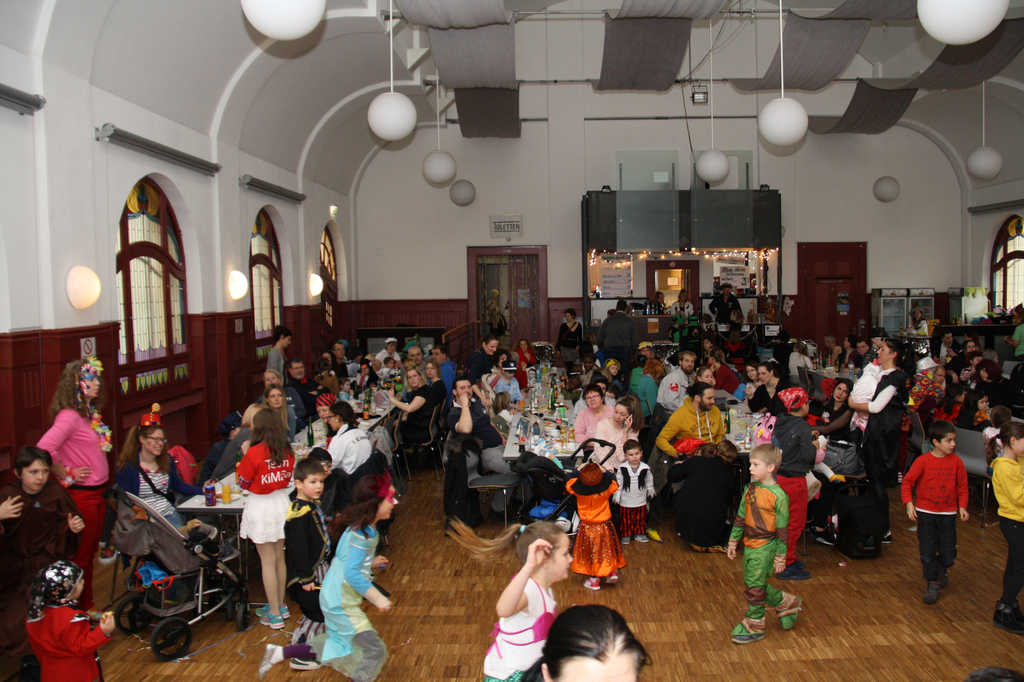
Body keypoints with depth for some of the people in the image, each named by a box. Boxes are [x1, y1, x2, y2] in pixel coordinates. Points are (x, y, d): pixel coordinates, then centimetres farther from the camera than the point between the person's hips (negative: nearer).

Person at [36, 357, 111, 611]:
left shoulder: (90, 413, 10)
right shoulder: (69, 416, -18)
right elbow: (44, 448, -29)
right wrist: (66, 475, -18)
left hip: (98, 492, 9)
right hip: (81, 494, -9)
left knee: (90, 551, 18)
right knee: (81, 555, 4)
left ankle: (87, 606, 30)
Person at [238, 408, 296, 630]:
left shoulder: (254, 453, -17)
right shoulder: (287, 451, -2)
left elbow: (243, 484, -7)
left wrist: (244, 457, 5)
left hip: (261, 506, -5)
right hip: (282, 503, 5)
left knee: (267, 560, 4)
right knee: (280, 557, 18)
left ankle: (275, 614, 10)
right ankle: (280, 605, 31)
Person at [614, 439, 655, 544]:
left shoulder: (645, 468, -10)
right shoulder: (622, 469, -15)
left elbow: (649, 482, 9)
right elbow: (618, 484, -6)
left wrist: (650, 491, 19)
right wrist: (616, 496, -4)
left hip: (640, 501, 2)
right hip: (625, 502, -2)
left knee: (640, 519, 16)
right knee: (625, 520, 10)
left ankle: (639, 534, 33)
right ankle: (625, 535, 25)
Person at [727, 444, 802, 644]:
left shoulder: (778, 496, -16)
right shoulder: (750, 489, 4)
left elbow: (782, 529, -11)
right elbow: (740, 517, 13)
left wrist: (780, 558, -9)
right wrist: (733, 541, 15)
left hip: (765, 547, -7)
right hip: (749, 544, 7)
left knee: (755, 586, 0)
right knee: (756, 584, 15)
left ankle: (754, 626, 16)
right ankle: (787, 603, 37)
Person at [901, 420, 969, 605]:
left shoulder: (956, 461, -3)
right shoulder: (923, 461, -10)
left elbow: (962, 486, 7)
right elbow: (907, 482, -6)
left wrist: (962, 506, -2)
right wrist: (909, 503, -15)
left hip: (948, 513, 2)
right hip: (925, 513, -2)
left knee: (948, 553, 6)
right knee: (927, 551, 1)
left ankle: (941, 570, 38)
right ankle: (932, 584, 18)